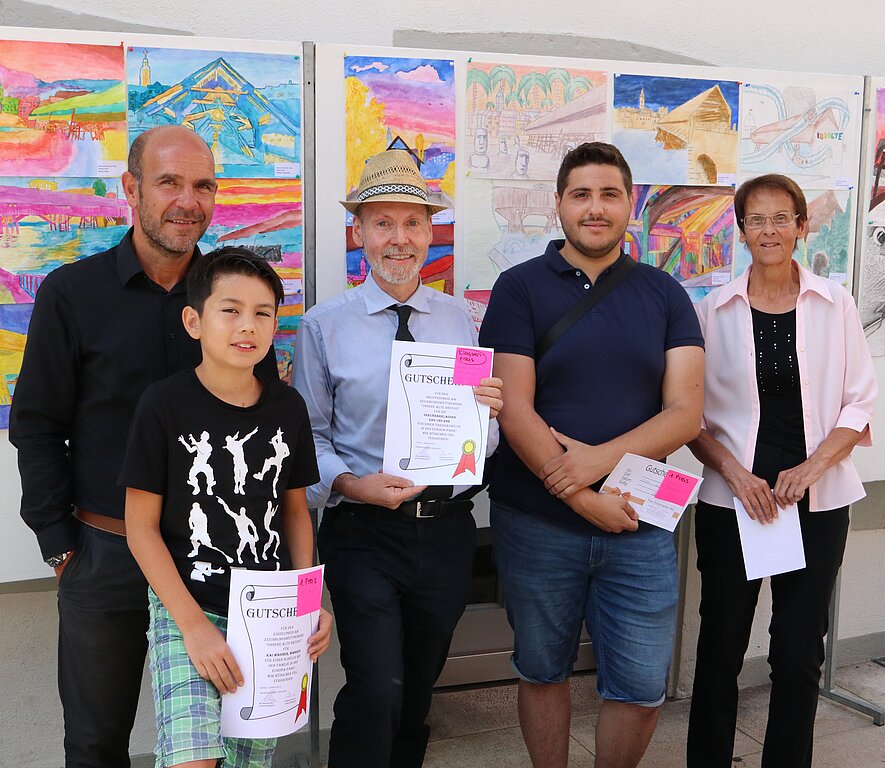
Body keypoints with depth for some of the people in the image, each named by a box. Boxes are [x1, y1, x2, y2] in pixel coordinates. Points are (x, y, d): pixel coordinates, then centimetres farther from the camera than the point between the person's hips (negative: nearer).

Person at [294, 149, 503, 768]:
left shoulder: (460, 320, 5)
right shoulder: (323, 326, -2)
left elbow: (486, 440, 6)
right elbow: (308, 436, -3)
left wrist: (488, 413, -16)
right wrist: (352, 484, -20)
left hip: (446, 529, 3)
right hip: (363, 531, -3)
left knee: (418, 692, 17)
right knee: (377, 692, -13)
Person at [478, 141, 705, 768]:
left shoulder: (665, 295, 5)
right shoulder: (521, 287, -2)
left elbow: (686, 412, -3)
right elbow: (513, 410, -10)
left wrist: (598, 460, -18)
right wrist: (586, 501, -15)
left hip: (640, 525, 2)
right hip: (537, 523, -1)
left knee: (642, 687, 6)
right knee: (543, 671, 15)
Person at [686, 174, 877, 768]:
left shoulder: (835, 305, 2)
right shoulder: (715, 310, 0)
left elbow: (860, 403, 3)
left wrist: (811, 467, -11)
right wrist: (734, 472, -12)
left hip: (818, 502, 1)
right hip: (732, 499, 0)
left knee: (800, 654, 6)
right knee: (721, 647, 7)